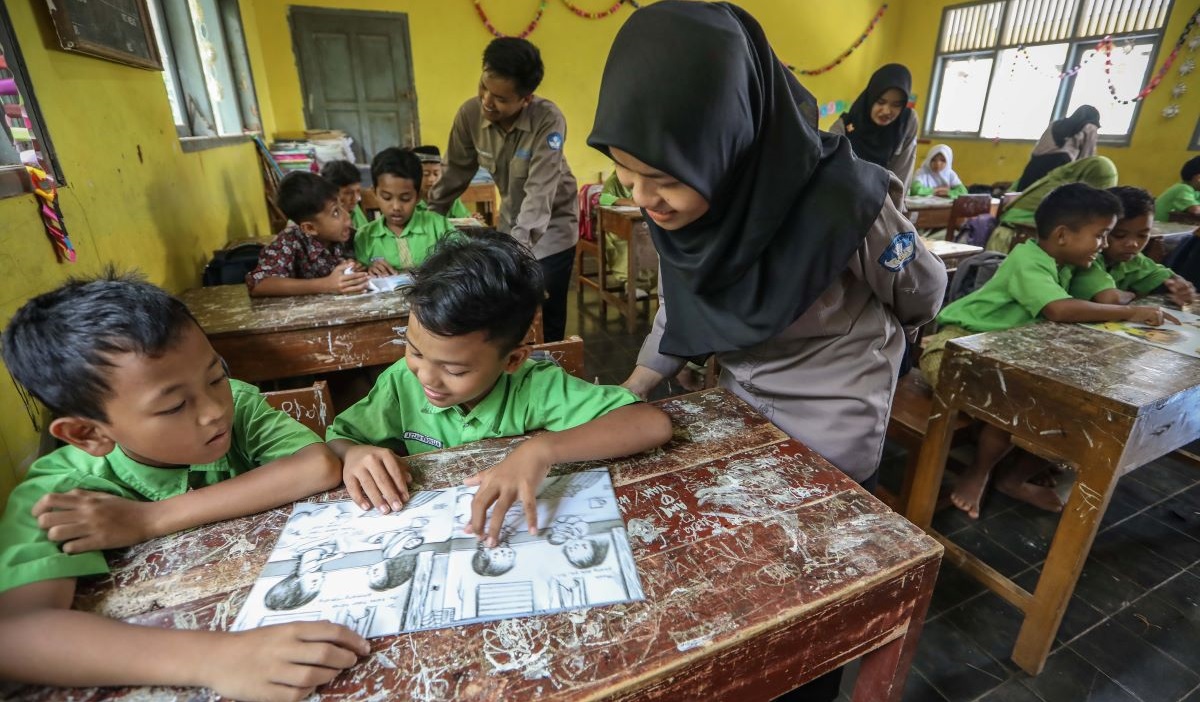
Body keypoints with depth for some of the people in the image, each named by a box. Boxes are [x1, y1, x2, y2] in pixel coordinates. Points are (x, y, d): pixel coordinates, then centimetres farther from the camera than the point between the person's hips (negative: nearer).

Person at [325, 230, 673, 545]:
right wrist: (354, 453, -20)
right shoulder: (403, 381, -13)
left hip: (518, 538, -2)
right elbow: (337, 439, 1)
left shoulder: (535, 389, -22)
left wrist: (542, 448, -38)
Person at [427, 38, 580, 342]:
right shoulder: (470, 114, -14)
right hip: (509, 221, 4)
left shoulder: (548, 120, -27)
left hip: (551, 224, -4)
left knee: (545, 318, -4)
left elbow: (540, 190, -33)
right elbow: (455, 173, -2)